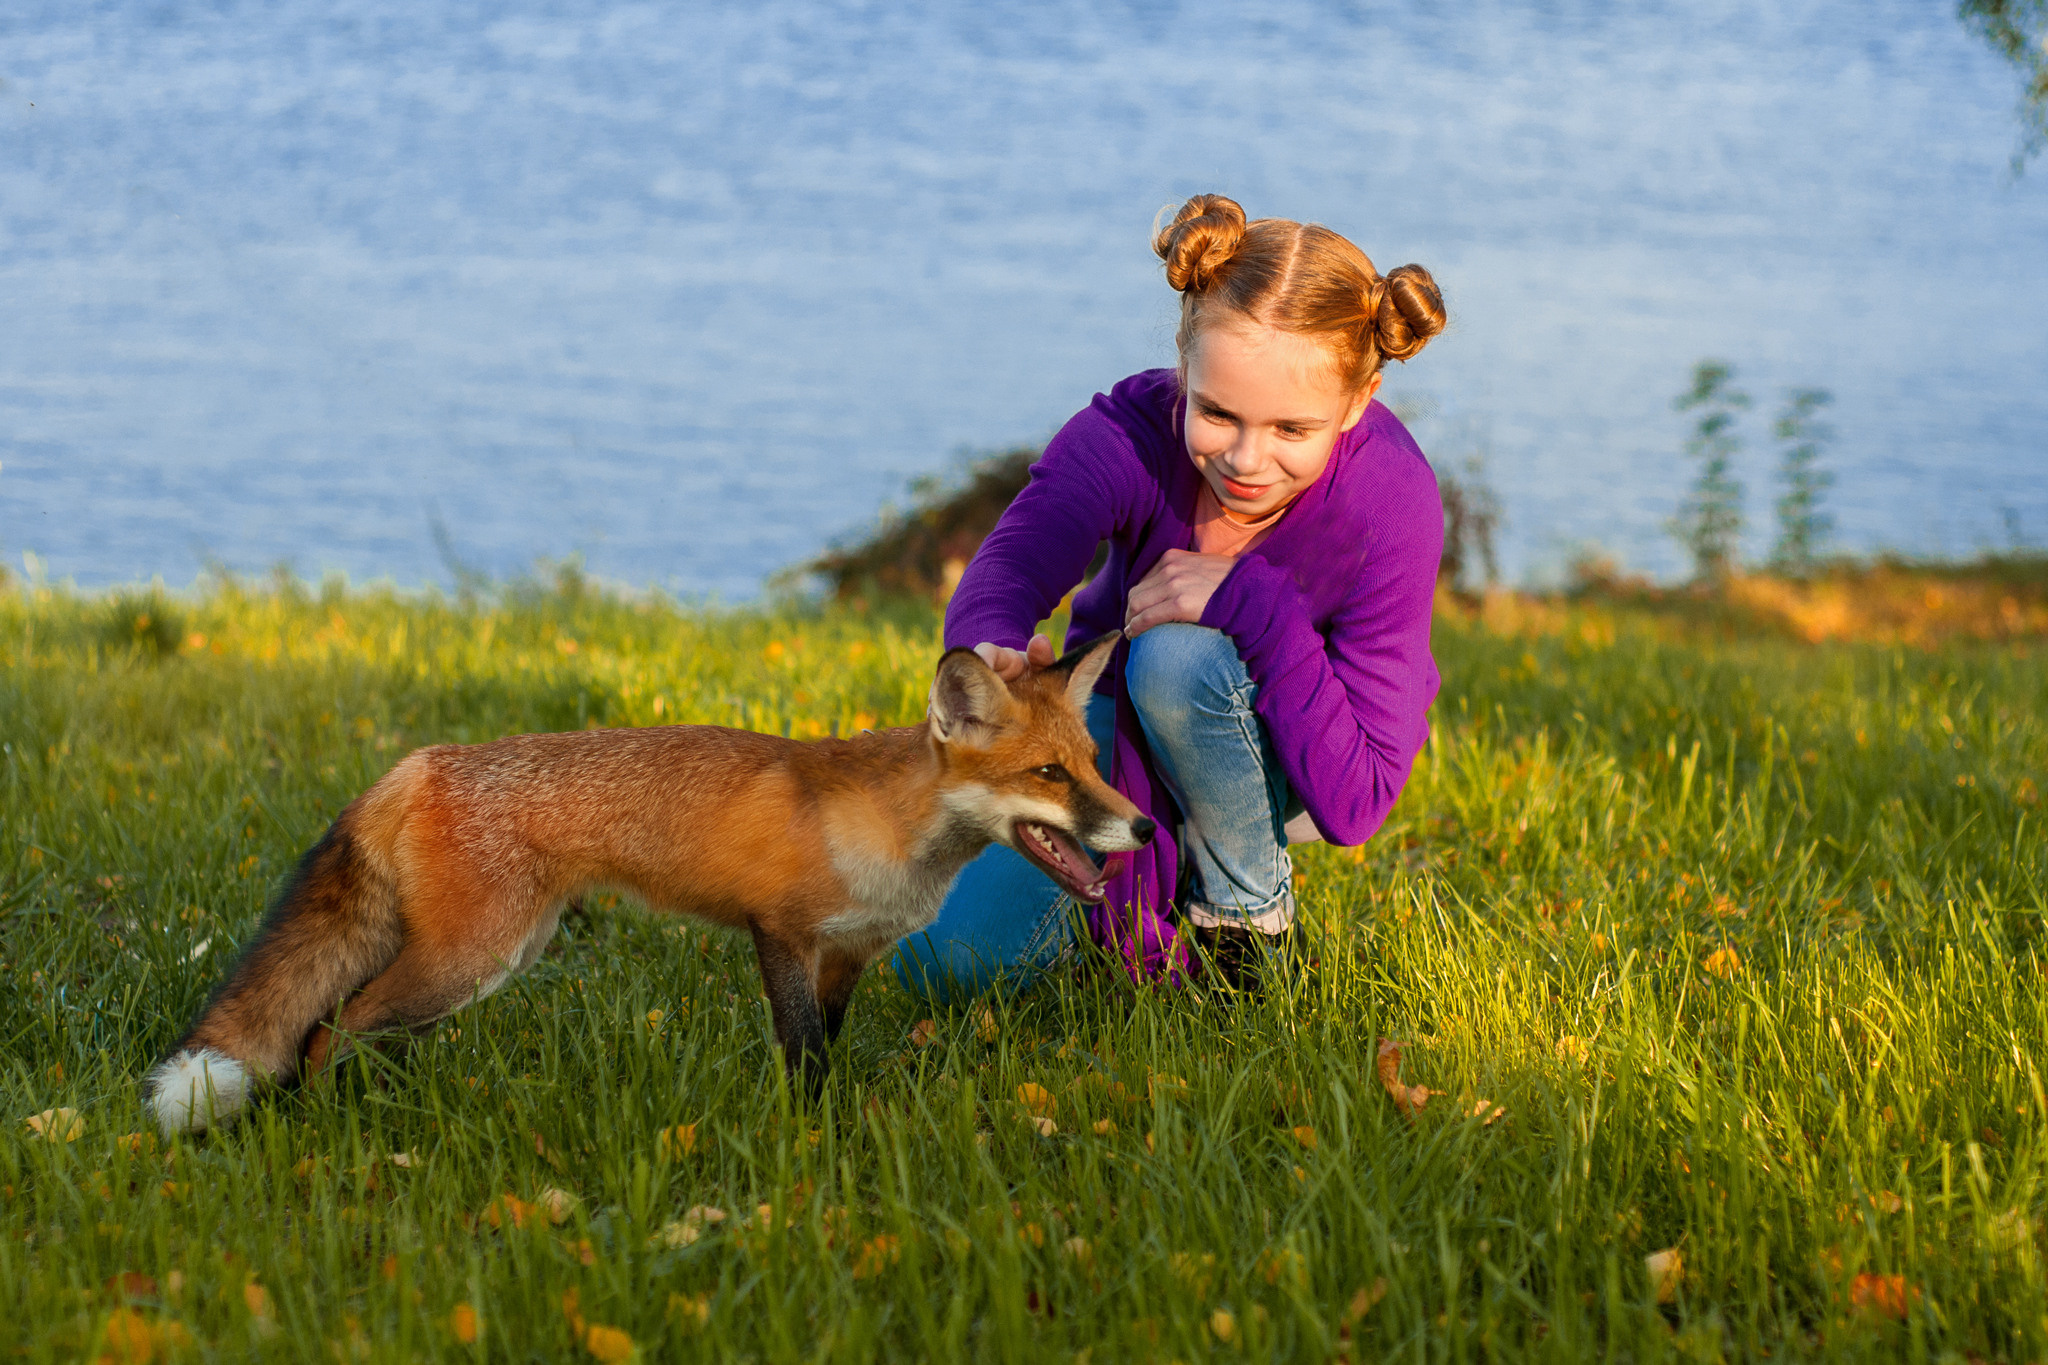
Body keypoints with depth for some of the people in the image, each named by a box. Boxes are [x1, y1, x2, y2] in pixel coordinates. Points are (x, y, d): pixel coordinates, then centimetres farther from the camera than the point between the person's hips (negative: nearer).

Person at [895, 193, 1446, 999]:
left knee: (1178, 659, -36)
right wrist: (990, 650, -69)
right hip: (1123, 718, 2)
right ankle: (1151, 894, 15)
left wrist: (1254, 605, -42)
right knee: (944, 960, -14)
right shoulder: (1130, 434, -28)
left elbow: (1355, 803, -34)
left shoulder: (1391, 504, -33)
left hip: (1293, 765, -2)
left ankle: (1250, 912, -10)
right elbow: (1011, 562, -45)